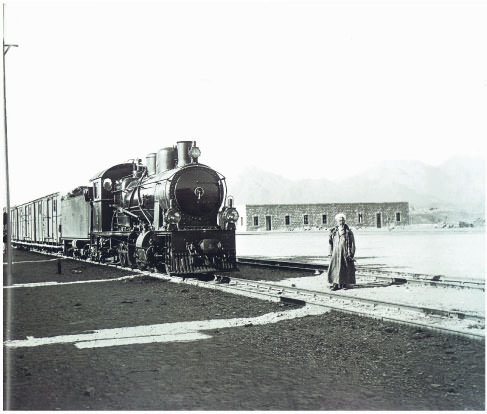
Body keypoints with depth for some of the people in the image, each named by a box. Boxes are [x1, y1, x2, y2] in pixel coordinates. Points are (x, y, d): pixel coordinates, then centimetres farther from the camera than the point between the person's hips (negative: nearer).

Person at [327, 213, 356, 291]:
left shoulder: (348, 232, -2)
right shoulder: (333, 232, 6)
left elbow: (352, 244, -1)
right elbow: (331, 243, 11)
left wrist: (351, 254, -7)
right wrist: (331, 253, 4)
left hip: (345, 253, -2)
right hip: (336, 253, 2)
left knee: (345, 269, 2)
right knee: (334, 268, -6)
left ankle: (344, 284, 14)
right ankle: (335, 284, -1)